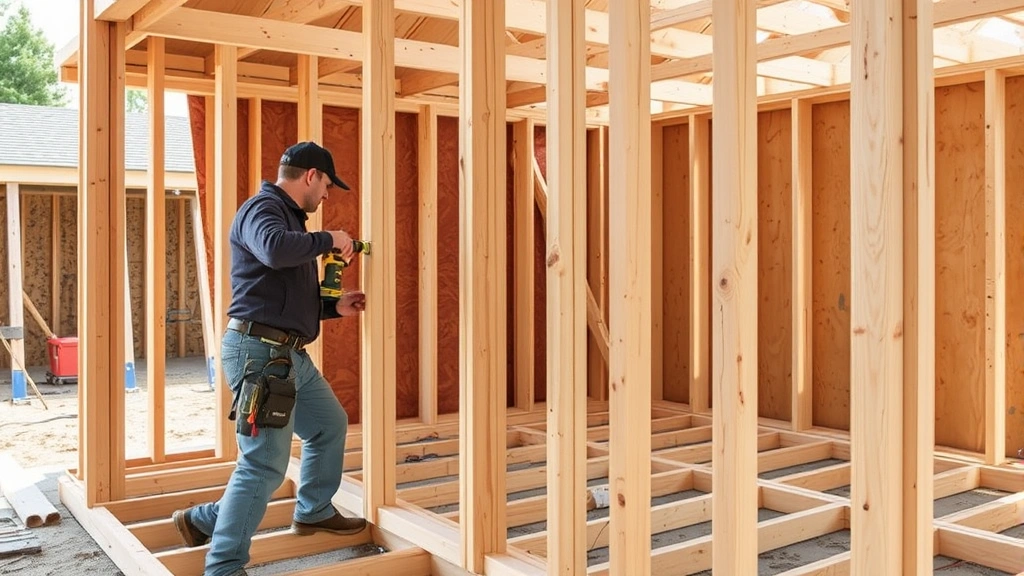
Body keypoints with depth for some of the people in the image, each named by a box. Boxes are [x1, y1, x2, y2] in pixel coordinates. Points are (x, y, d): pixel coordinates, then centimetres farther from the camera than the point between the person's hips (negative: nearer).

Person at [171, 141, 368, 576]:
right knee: (266, 464, -9)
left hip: (291, 355, 11)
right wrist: (328, 240, -19)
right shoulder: (263, 207, -9)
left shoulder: (290, 216, 21)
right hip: (261, 352, -11)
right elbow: (275, 250, -34)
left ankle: (314, 511, 40)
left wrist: (333, 307, 21)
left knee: (331, 425, 23)